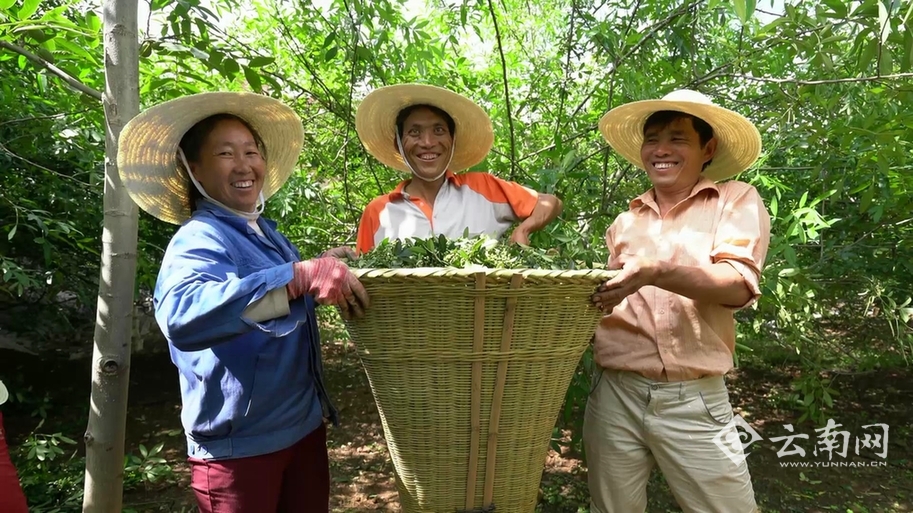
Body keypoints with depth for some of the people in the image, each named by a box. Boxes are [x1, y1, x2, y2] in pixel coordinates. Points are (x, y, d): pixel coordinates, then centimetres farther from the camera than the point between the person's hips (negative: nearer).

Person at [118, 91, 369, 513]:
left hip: (304, 426, 8)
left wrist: (323, 269, 9)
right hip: (240, 445, -8)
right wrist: (300, 276, -48)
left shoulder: (267, 233, 7)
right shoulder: (200, 238, -19)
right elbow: (182, 317, -42)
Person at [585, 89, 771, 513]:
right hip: (615, 395, 3)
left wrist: (656, 272, -30)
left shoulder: (736, 201, 2)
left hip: (695, 400, -3)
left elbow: (739, 287, -15)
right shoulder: (625, 222, 12)